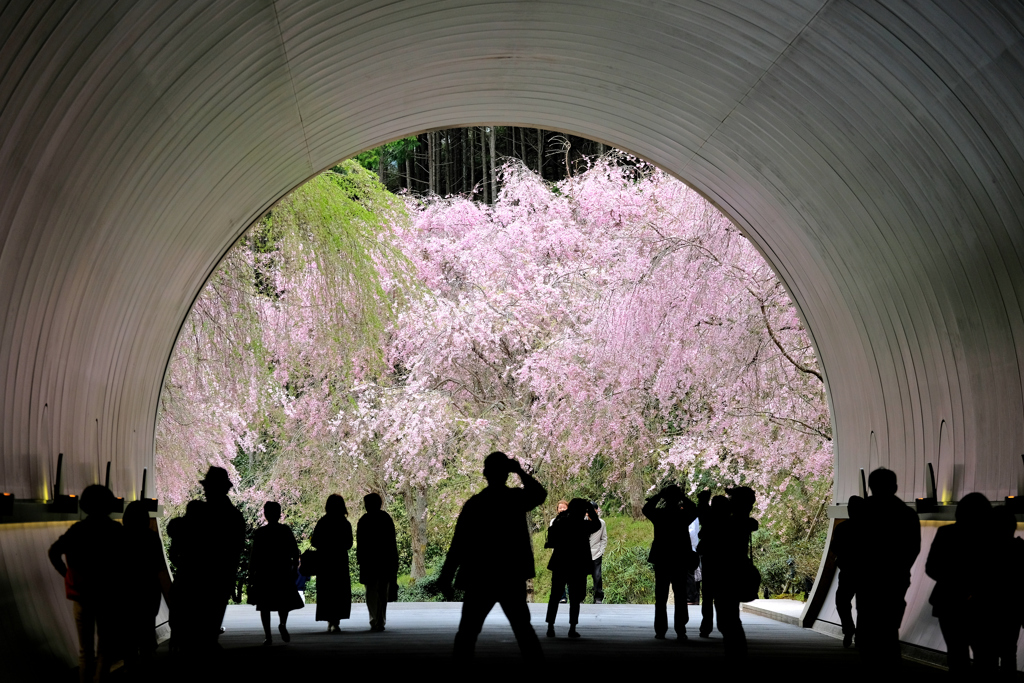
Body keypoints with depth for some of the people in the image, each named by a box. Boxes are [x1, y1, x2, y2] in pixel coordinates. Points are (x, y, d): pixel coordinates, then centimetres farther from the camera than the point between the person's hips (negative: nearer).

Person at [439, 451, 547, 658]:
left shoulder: (474, 504, -9)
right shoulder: (517, 499, -2)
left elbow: (458, 544, -9)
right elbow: (540, 494, 23)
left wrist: (446, 578, -4)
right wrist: (520, 472, 19)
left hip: (481, 580, -3)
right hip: (512, 579, 3)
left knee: (467, 633, 5)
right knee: (523, 629, 15)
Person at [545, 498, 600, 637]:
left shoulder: (559, 522, -2)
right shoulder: (583, 525, -11)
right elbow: (597, 525, 7)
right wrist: (591, 510, 11)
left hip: (560, 564, 3)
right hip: (578, 567, -3)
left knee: (555, 596, 9)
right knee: (575, 598, 5)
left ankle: (550, 626, 3)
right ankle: (572, 628, 0)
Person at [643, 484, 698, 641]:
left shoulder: (659, 515, -7)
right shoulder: (683, 516, -8)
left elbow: (646, 508, 14)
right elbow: (694, 509, 15)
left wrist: (658, 495, 11)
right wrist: (683, 497, 10)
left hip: (661, 562, 0)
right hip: (680, 562, 0)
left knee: (661, 598, 6)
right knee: (680, 596, 6)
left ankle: (660, 631, 3)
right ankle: (680, 631, 1)